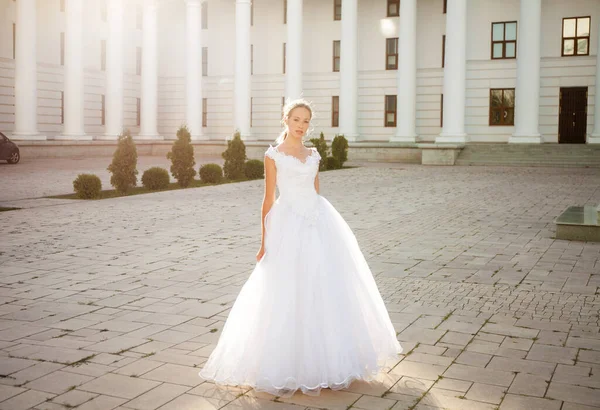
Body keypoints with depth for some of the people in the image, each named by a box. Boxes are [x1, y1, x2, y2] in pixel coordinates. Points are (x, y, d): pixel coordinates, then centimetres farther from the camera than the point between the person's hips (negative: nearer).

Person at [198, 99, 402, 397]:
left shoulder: (313, 155, 13)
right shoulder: (273, 155, 0)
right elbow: (269, 200, -2)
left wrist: (322, 225, 16)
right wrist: (265, 241, -4)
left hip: (318, 225, 5)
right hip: (289, 226, -5)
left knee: (326, 291, 7)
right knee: (289, 295, -1)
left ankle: (322, 360, 22)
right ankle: (288, 367, 12)